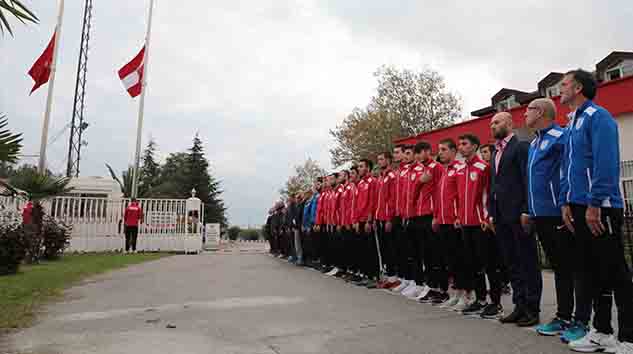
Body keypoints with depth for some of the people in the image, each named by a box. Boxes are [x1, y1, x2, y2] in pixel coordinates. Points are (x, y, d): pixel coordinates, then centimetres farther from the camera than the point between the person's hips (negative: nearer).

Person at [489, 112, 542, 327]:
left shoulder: (521, 147, -5)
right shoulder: (495, 152, 19)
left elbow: (528, 180, -13)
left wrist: (526, 211, -18)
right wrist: (492, 213, 14)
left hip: (517, 213, -8)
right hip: (500, 215, 8)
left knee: (528, 262, 2)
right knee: (511, 263, 12)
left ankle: (532, 308, 11)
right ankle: (520, 306, 22)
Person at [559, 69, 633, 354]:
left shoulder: (598, 117, -8)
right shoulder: (572, 124, 18)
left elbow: (606, 163, -18)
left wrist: (594, 205, -22)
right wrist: (566, 203, 12)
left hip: (600, 208, -9)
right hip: (580, 208, 9)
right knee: (591, 271, 13)